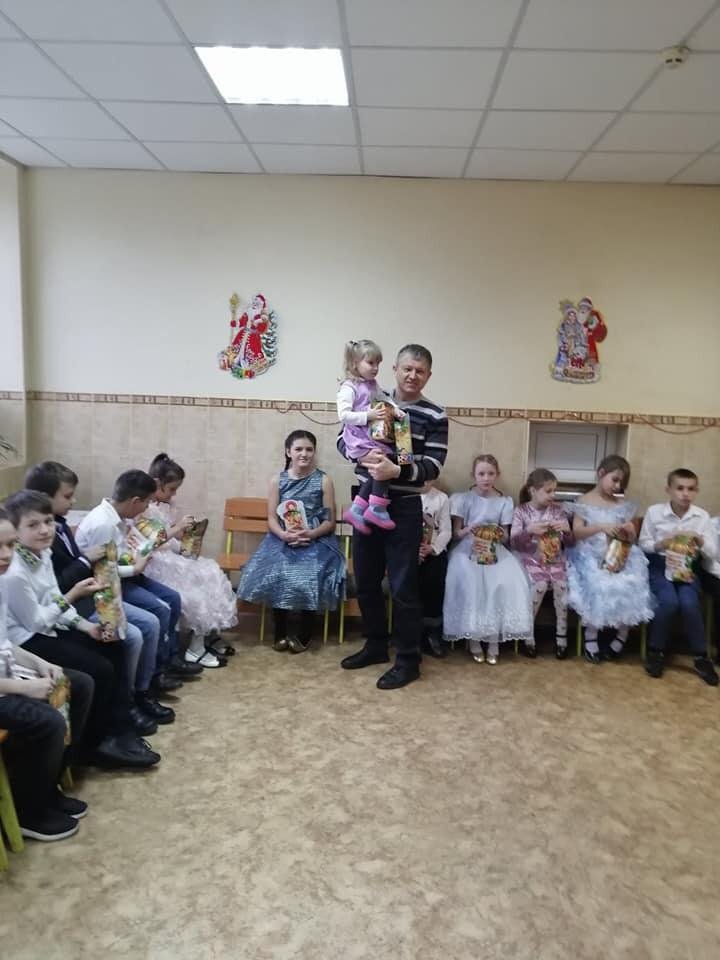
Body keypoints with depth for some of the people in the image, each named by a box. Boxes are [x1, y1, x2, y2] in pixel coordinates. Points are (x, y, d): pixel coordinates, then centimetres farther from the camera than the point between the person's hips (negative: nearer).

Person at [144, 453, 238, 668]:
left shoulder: (168, 504, 12)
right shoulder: (144, 508, -15)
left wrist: (188, 529, -1)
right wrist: (177, 529, -24)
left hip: (175, 555, 9)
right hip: (156, 561, -9)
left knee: (210, 575, -10)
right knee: (196, 583, -22)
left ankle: (207, 635, -5)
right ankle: (196, 648, -12)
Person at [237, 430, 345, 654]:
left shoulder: (323, 480, 0)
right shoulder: (278, 480, 5)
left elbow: (330, 521, -2)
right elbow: (271, 519, 1)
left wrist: (311, 534, -21)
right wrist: (284, 534, -20)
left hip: (316, 540, -1)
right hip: (283, 539, 2)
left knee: (310, 575, -28)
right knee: (275, 573, -26)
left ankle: (304, 633, -5)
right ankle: (281, 631, -5)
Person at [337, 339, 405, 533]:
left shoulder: (373, 385, 15)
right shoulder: (349, 388, -10)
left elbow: (385, 398, 29)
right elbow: (343, 415, -18)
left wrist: (395, 408, 8)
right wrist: (368, 416, -23)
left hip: (374, 438, 8)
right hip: (359, 440, -8)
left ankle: (356, 509, 4)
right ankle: (376, 509, -9)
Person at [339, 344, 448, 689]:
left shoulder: (435, 416, -4)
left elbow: (432, 467, -11)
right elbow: (343, 439, 3)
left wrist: (397, 471, -28)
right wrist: (362, 453, -19)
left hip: (403, 509, -4)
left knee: (402, 586, 0)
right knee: (366, 581, 14)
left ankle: (408, 660, 13)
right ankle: (376, 645, 32)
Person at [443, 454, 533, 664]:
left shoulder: (505, 502, 10)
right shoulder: (463, 499, 4)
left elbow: (505, 538, 9)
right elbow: (455, 534, 3)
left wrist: (499, 535, -14)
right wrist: (468, 530, -18)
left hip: (495, 550, 2)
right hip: (467, 549, -2)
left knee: (506, 583, -28)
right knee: (469, 583, -33)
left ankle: (494, 639, -18)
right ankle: (473, 638, -18)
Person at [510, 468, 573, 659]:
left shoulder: (558, 511, 6)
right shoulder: (521, 512, -2)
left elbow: (569, 543, 7)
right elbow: (513, 543, -8)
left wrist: (567, 531, -14)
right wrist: (529, 531, -23)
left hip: (555, 558, 3)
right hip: (531, 559, -2)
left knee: (562, 584, -27)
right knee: (540, 584, -30)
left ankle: (561, 635, -9)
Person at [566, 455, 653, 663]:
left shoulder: (624, 504, 15)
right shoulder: (585, 501, 5)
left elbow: (632, 539, 16)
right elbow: (576, 532, -5)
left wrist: (630, 532, -7)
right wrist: (601, 527, -18)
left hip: (620, 555, 3)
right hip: (591, 555, -3)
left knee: (630, 587, -22)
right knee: (598, 587, -30)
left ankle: (621, 637, 1)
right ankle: (591, 638, -12)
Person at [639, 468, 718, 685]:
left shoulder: (702, 516, 0)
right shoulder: (654, 511, -5)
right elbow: (643, 545, 1)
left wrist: (701, 542, -15)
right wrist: (661, 544, -17)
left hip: (687, 567, 2)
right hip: (659, 564, -1)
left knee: (689, 602, -26)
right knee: (668, 601, -28)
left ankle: (700, 656, -4)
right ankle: (656, 650, -5)